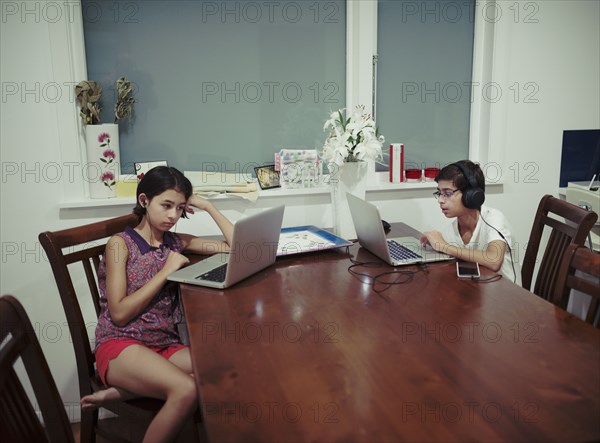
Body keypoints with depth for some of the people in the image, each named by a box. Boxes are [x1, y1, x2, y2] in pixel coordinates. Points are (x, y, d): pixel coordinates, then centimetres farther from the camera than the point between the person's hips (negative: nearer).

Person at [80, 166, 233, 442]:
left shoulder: (176, 242, 10)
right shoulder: (120, 244, -4)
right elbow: (119, 313, -12)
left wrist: (208, 207, 4)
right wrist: (166, 271, -12)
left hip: (165, 345, 6)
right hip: (120, 345, -6)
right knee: (187, 390, -33)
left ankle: (120, 392, -13)